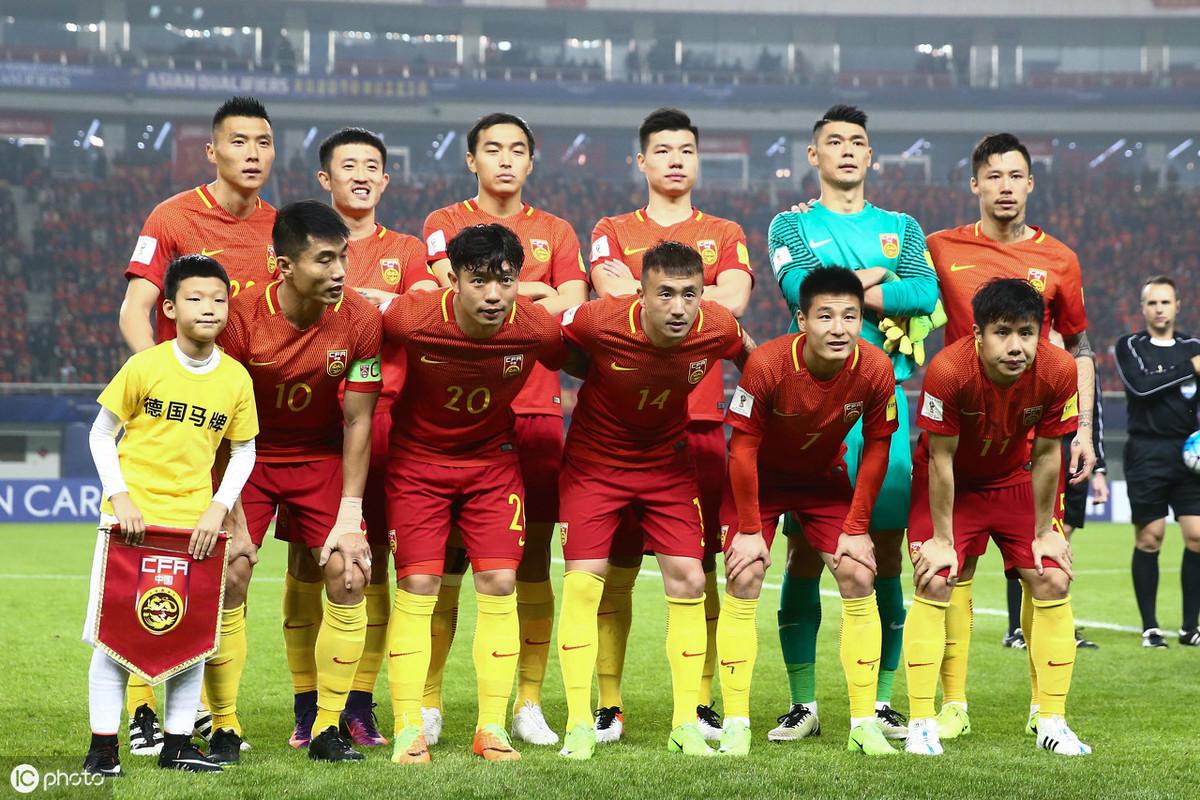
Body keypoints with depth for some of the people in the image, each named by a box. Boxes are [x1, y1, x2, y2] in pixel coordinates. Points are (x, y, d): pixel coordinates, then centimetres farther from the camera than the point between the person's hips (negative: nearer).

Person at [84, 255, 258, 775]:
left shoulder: (236, 378, 1)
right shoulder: (145, 367, -6)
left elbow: (244, 451, 11)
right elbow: (101, 435, 2)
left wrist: (218, 507, -3)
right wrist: (120, 498, -8)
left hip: (194, 521, 3)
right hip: (132, 517, -3)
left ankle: (177, 746, 14)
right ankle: (102, 747, 6)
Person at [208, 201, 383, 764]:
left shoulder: (360, 321, -19)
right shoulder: (241, 319, -25)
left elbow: (356, 422, -10)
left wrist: (349, 516, -12)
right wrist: (231, 518, -20)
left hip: (322, 458, 2)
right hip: (249, 456, -1)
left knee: (348, 575, -12)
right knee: (228, 577, -14)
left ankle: (328, 730, 1)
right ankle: (224, 731, 0)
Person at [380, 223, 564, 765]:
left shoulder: (537, 328, -22)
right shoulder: (411, 318, -27)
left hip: (494, 458, 2)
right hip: (417, 457, -1)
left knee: (499, 586, -4)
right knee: (417, 587, -7)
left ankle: (492, 729, 5)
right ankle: (408, 730, 0)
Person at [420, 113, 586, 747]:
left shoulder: (556, 232, 17)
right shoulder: (444, 223, 10)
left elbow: (571, 315, 2)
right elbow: (456, 293, -8)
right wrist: (535, 292, -5)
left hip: (536, 412, 2)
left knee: (532, 562, 2)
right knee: (446, 559, -4)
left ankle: (529, 705, 9)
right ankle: (428, 705, 2)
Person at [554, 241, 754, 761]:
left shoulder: (718, 328, -21)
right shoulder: (598, 322, -29)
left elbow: (749, 358, 3)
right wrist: (598, 378, -5)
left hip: (668, 464, 3)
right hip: (595, 461, -2)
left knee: (688, 582, -3)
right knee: (583, 582, -10)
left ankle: (685, 725, 9)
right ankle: (579, 727, -1)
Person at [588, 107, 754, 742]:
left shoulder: (725, 235, 15)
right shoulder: (612, 232, 13)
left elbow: (733, 299, -5)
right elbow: (611, 298, -6)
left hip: (700, 419, 1)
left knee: (699, 566, 1)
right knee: (616, 566, -1)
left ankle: (701, 706, 8)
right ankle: (609, 707, 5)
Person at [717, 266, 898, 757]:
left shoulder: (875, 370, -25)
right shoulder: (767, 365, -32)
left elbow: (876, 449, -10)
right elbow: (743, 446, -21)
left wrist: (856, 529, -9)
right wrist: (749, 528, -17)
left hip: (824, 477, 3)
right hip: (760, 477, -2)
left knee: (860, 578, -7)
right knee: (744, 581, -14)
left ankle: (864, 724, 2)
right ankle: (735, 726, -6)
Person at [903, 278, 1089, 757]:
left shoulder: (1058, 371, -27)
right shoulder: (948, 371, -35)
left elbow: (1046, 454, -13)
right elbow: (940, 459, -23)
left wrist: (1044, 533, -5)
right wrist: (942, 539, -16)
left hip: (1014, 480, 3)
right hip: (950, 482, -3)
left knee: (1053, 582, -5)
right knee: (933, 585, -16)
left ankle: (1051, 721, 7)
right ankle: (921, 725, -7)